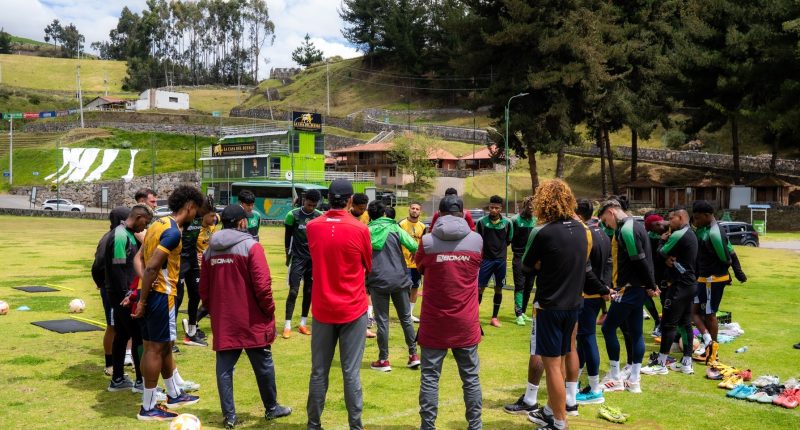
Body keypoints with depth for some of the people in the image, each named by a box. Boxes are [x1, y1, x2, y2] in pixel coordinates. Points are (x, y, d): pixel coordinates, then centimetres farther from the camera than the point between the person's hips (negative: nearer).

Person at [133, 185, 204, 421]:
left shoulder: (159, 223, 12)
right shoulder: (174, 232, -18)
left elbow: (139, 257, 13)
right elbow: (152, 267, -23)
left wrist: (143, 287, 9)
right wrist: (143, 301, -18)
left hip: (151, 292, 9)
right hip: (161, 295, -9)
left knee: (164, 345, 19)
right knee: (156, 348, -1)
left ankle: (175, 394, 33)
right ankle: (148, 408, 7)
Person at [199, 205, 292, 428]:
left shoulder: (210, 250, 5)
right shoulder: (251, 246, -12)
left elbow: (204, 289, 9)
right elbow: (262, 285, -17)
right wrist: (269, 310, -4)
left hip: (222, 322, 4)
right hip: (251, 320, -4)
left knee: (224, 367, 8)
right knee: (263, 365, 11)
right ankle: (271, 408, 24)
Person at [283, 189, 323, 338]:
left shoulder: (320, 216, 0)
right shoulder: (293, 215, -8)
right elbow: (288, 237, 1)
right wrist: (288, 256, 4)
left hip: (314, 259, 3)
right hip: (298, 258, -3)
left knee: (309, 291, 7)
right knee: (293, 291, -7)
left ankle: (303, 324, 17)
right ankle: (287, 325, -3)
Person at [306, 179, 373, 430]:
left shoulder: (312, 227, -2)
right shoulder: (360, 229, -10)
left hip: (322, 309, 3)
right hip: (353, 310, -2)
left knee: (319, 372, 10)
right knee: (351, 373, 2)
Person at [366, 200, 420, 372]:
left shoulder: (367, 232, 3)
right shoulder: (394, 228, 1)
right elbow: (413, 246, -9)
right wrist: (413, 252, 13)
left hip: (377, 281, -1)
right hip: (399, 279, 1)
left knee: (382, 321, 4)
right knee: (406, 318, 13)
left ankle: (383, 360, 7)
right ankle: (413, 355, 14)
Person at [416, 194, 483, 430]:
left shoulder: (428, 241, -9)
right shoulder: (477, 240, -5)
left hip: (434, 322, -1)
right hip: (466, 323, 1)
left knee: (429, 377, 7)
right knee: (471, 377, 12)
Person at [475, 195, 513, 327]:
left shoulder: (507, 223, -3)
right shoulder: (482, 222, -5)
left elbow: (508, 240, 10)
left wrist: (499, 250, 6)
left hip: (501, 260, 2)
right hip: (486, 259, -1)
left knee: (498, 289, 8)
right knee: (480, 287, -1)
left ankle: (494, 317, 19)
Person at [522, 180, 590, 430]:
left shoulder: (543, 233, -19)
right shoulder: (580, 228, 1)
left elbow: (527, 264, -6)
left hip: (550, 305, -7)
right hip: (573, 303, 7)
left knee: (552, 364, 2)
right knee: (559, 359, 18)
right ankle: (551, 410, 30)